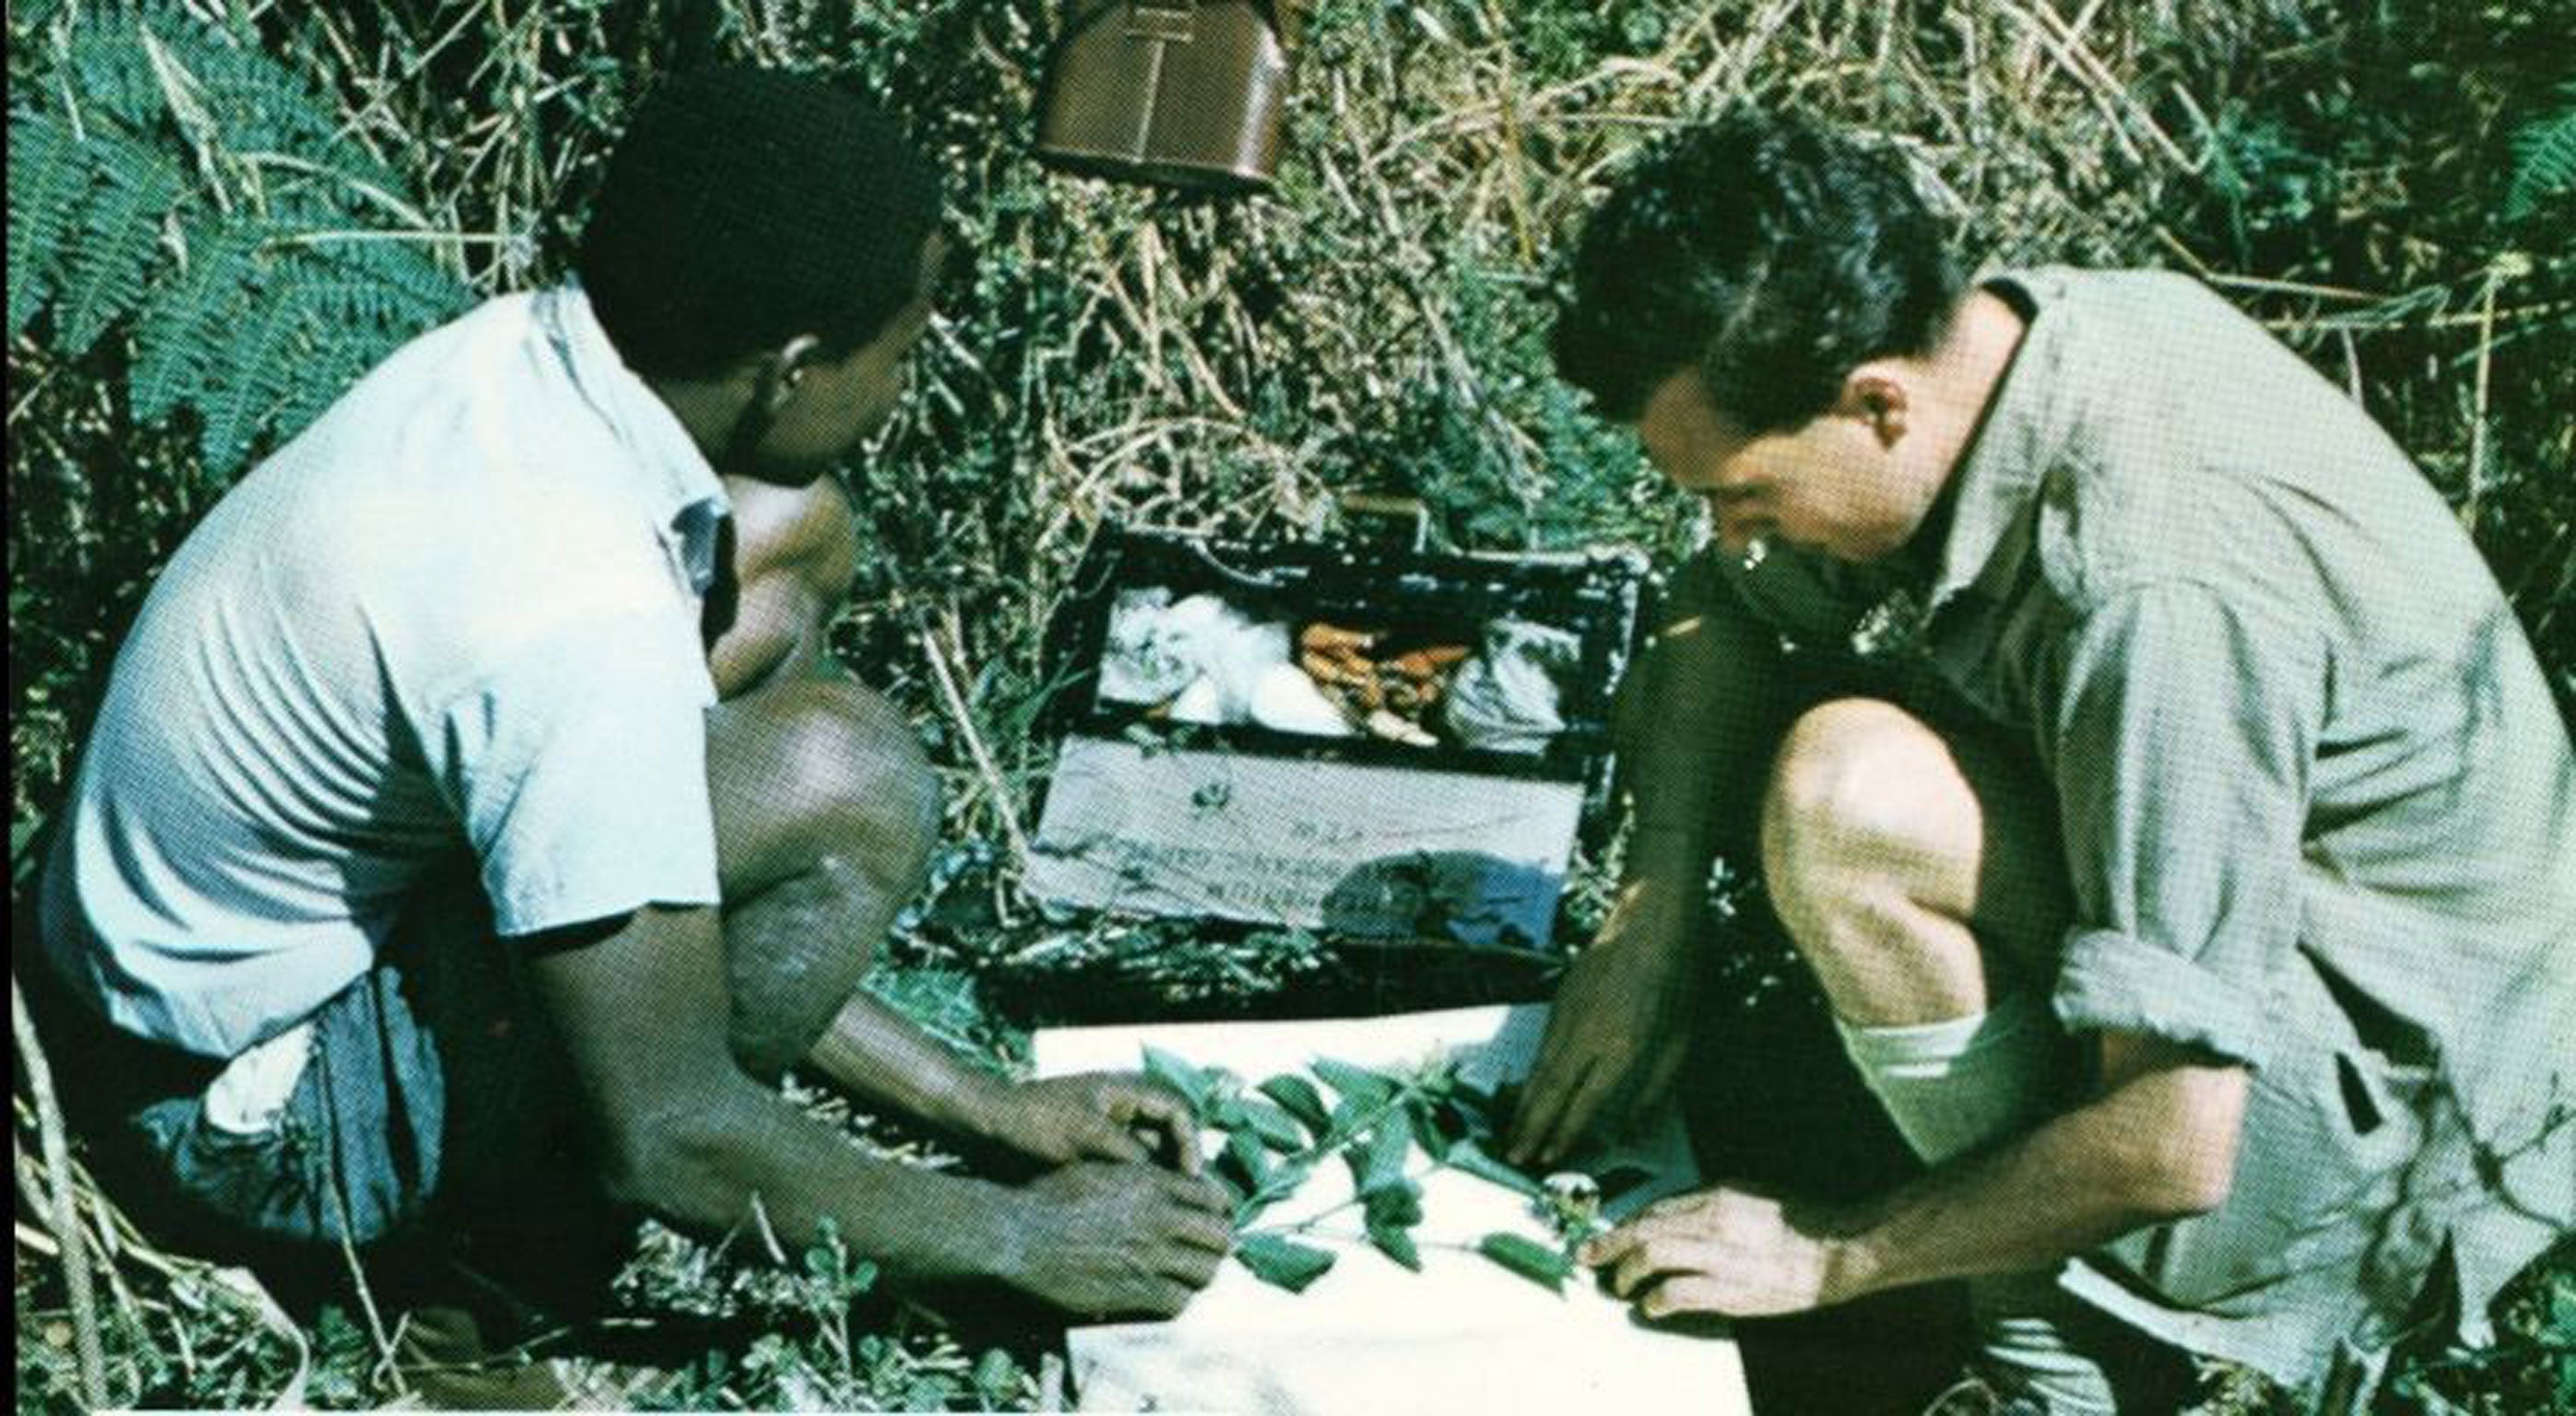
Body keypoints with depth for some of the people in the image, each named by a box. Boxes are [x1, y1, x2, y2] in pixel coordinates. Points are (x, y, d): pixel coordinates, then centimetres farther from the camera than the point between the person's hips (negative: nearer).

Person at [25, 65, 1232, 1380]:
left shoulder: (531, 344, -8)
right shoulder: (571, 621, -34)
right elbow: (668, 1141, -27)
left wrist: (990, 1106, 4)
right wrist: (1018, 1238, -11)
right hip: (255, 1111, -8)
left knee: (790, 537, 4)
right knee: (841, 779, -25)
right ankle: (528, 1209, -3)